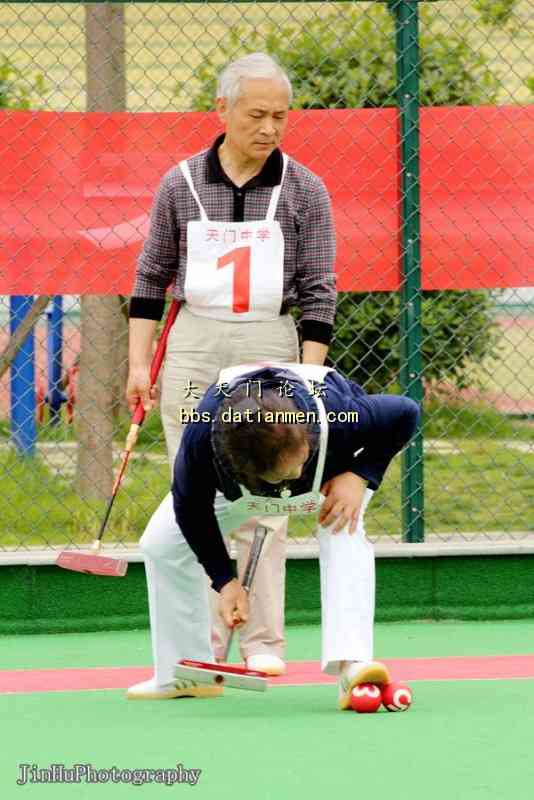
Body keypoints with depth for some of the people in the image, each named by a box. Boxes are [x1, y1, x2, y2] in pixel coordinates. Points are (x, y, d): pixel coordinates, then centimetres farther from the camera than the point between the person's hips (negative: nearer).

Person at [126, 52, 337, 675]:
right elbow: (152, 277, 11)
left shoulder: (304, 191, 2)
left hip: (269, 348, -1)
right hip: (191, 348, 1)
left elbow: (317, 290, 2)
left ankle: (262, 641, 1)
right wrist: (139, 362, 4)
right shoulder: (181, 185, 5)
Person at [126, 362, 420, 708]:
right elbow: (191, 507, -22)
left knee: (343, 531, -34)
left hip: (337, 472, -2)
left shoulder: (342, 418, -46)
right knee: (161, 543, -5)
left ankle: (350, 663, -40)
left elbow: (407, 413, -24)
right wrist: (224, 580, -24)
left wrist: (360, 475, -35)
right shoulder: (202, 436, -44)